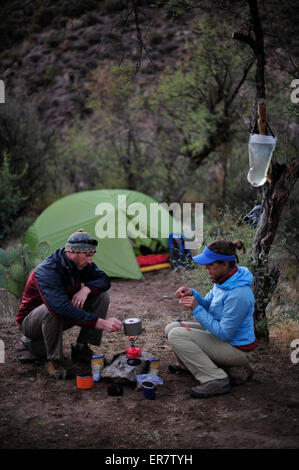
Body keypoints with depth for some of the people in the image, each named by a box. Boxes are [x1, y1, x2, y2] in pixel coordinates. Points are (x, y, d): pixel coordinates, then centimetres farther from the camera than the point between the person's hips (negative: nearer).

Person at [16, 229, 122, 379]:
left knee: (101, 296, -11)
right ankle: (53, 359, -19)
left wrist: (86, 288, -27)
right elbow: (63, 308, -46)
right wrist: (102, 323, -49)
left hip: (62, 319, 7)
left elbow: (104, 280, -4)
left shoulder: (82, 264, -9)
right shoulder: (47, 271, -34)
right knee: (53, 310, -42)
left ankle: (81, 349, -5)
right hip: (31, 320, -7)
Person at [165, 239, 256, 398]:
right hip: (221, 333, 9)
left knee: (176, 335, -20)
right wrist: (192, 294, -11)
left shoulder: (238, 293, -32)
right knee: (171, 328, 4)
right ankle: (189, 364, 24)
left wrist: (196, 309, -26)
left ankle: (216, 380, -17)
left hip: (236, 348, -9)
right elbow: (208, 305, 10)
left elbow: (224, 334, -28)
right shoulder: (224, 280, -3)